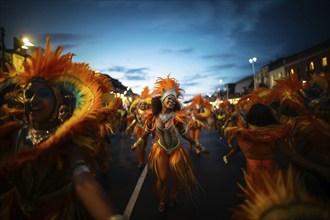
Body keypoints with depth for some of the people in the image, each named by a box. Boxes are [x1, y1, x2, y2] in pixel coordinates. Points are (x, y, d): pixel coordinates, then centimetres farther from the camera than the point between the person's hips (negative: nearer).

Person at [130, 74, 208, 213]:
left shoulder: (177, 117, -19)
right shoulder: (153, 116, -12)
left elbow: (184, 134, -6)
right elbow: (147, 132, 4)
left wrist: (198, 146, -1)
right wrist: (136, 144, 16)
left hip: (176, 151, -1)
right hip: (160, 150, 1)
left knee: (178, 177, 13)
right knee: (161, 179, 10)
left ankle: (173, 198, 42)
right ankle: (162, 201, 36)